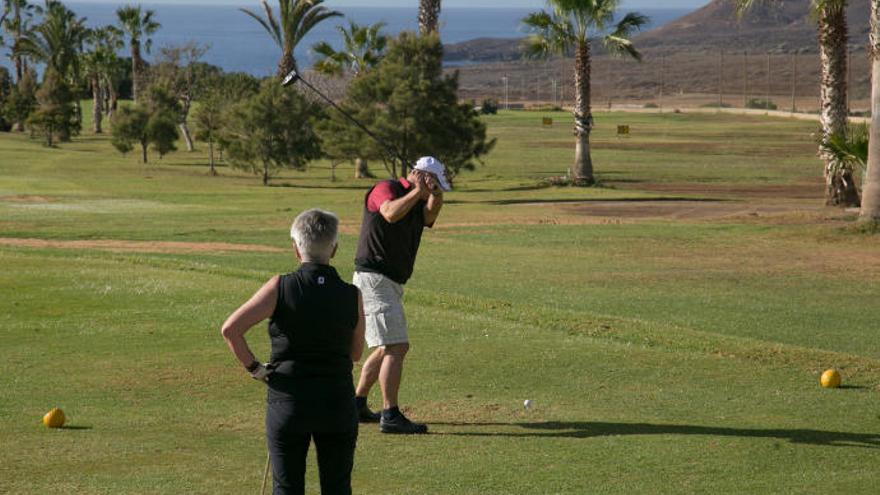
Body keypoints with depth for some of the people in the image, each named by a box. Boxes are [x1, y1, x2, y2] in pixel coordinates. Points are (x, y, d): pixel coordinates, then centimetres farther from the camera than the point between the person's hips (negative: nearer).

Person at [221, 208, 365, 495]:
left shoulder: (280, 288, -9)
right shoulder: (352, 296, -4)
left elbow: (230, 329, -14)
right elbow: (356, 352, 9)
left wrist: (253, 367, -3)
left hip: (288, 400, -1)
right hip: (338, 401, 1)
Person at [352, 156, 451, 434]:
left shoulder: (418, 203, 16)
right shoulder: (385, 189, -7)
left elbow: (429, 216, -6)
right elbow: (391, 213, -29)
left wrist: (435, 195, -23)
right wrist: (417, 191, -25)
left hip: (390, 284, 10)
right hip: (374, 278, -10)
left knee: (389, 348, 18)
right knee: (396, 347, -16)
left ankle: (357, 405, 26)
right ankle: (390, 416, -18)